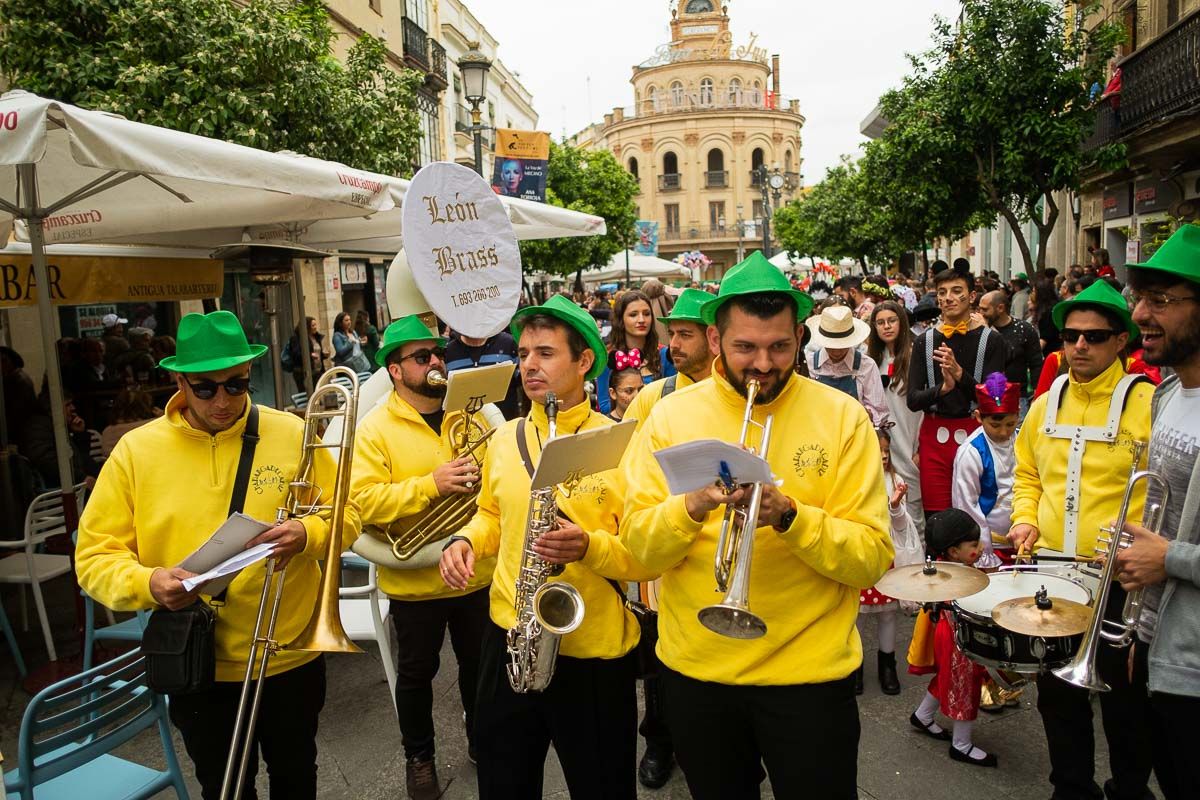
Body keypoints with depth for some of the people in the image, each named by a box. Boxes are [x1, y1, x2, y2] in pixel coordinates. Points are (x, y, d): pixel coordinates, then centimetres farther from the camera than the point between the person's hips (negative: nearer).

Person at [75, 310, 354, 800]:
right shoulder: (135, 450, -7)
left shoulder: (293, 434, -7)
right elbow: (96, 557, -5)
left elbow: (344, 514, 0)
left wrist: (307, 534, -21)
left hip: (292, 658, 0)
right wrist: (148, 584, -25)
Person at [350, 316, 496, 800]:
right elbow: (364, 501, -20)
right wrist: (432, 483, -28)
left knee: (479, 665, 20)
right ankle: (419, 756, 38)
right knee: (416, 674, 16)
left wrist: (486, 477, -18)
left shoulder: (469, 415, 3)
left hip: (477, 573, 3)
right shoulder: (375, 428, -10)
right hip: (414, 582, -3)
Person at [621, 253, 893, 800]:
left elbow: (873, 559, -13)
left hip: (809, 673, -2)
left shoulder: (842, 416, -8)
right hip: (694, 670, 2)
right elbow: (637, 549, -7)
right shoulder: (670, 415, -4)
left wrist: (788, 516, -28)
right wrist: (691, 507, -26)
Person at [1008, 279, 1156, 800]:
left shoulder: (1148, 405, -9)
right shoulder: (1044, 406, 7)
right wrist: (1026, 519, 1)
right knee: (1057, 690, 16)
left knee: (1122, 693, 11)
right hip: (1050, 569, 5)